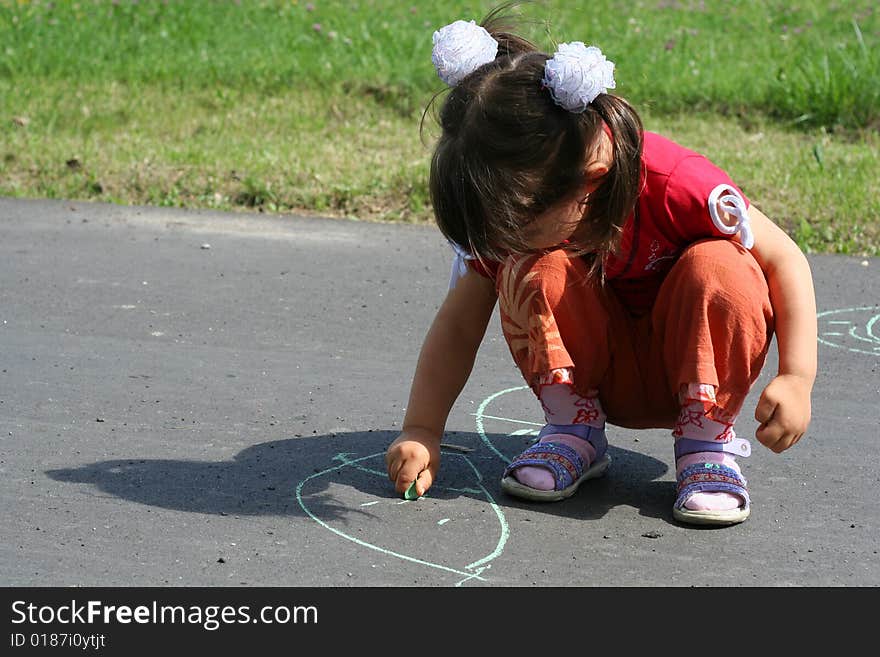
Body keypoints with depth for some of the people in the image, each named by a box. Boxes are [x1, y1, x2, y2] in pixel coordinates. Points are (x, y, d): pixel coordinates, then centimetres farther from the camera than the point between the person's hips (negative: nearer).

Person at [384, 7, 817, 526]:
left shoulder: (678, 185, -31)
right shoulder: (504, 210, -20)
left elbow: (785, 259, -21)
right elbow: (459, 324, -13)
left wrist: (797, 378, -28)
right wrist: (421, 430, -21)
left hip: (683, 367, -2)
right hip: (596, 372, 2)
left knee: (720, 268, -33)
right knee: (531, 273, -27)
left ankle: (707, 438, -15)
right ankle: (574, 428, -10)